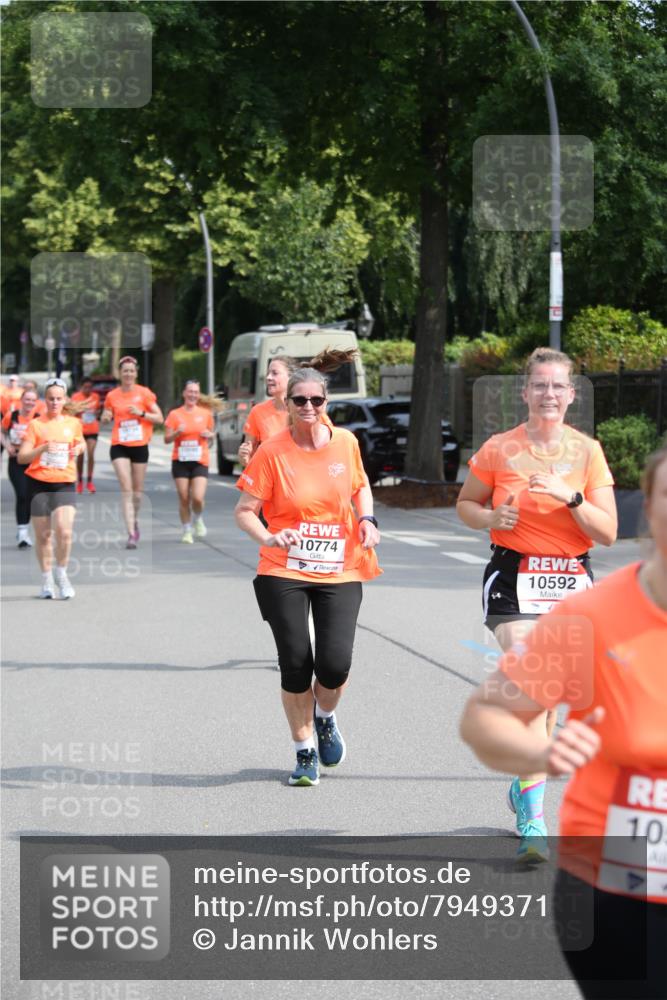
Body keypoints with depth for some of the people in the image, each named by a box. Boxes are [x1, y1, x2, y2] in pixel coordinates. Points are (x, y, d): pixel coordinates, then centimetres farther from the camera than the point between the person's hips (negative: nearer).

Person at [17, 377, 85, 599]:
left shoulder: (73, 423, 7)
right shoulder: (36, 425, -1)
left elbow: (80, 442, 28)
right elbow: (22, 457, -7)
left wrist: (79, 448, 5)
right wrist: (43, 448, -22)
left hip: (64, 485, 1)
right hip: (38, 484, -1)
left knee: (64, 531, -17)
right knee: (43, 534, 5)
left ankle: (61, 573, 5)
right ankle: (46, 578, 22)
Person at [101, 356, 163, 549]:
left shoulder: (144, 393, 0)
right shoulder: (112, 396, 4)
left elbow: (159, 418, -1)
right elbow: (105, 419, 17)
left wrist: (141, 413, -15)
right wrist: (105, 417, -6)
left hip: (140, 445, 0)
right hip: (119, 446, 0)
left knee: (137, 490, 10)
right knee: (126, 490, -11)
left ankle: (134, 521, 38)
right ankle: (131, 534, -14)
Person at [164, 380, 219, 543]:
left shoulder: (205, 413, 5)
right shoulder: (175, 414, 1)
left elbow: (211, 434, 17)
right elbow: (167, 439, 1)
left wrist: (209, 434, -6)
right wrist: (177, 432, -18)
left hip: (200, 462, 0)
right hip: (180, 461, 0)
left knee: (198, 498, -13)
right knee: (184, 499, -1)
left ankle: (198, 519, 18)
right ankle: (187, 531, 15)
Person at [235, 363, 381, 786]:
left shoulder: (345, 442, 1)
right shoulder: (272, 452, -8)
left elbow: (361, 486, 20)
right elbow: (245, 510, -5)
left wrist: (367, 519, 1)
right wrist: (269, 538, -24)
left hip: (340, 572, 2)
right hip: (285, 573, -2)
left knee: (335, 664, -9)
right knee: (295, 664, -3)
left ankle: (325, 718, 26)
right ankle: (305, 752, 18)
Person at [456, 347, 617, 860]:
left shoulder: (587, 451, 0)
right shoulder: (499, 449, -2)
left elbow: (607, 532, -3)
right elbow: (466, 504, 13)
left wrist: (571, 498, -18)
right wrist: (492, 518, -8)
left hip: (572, 582, 2)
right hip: (515, 580, -2)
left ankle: (525, 786, 35)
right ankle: (534, 818, -21)